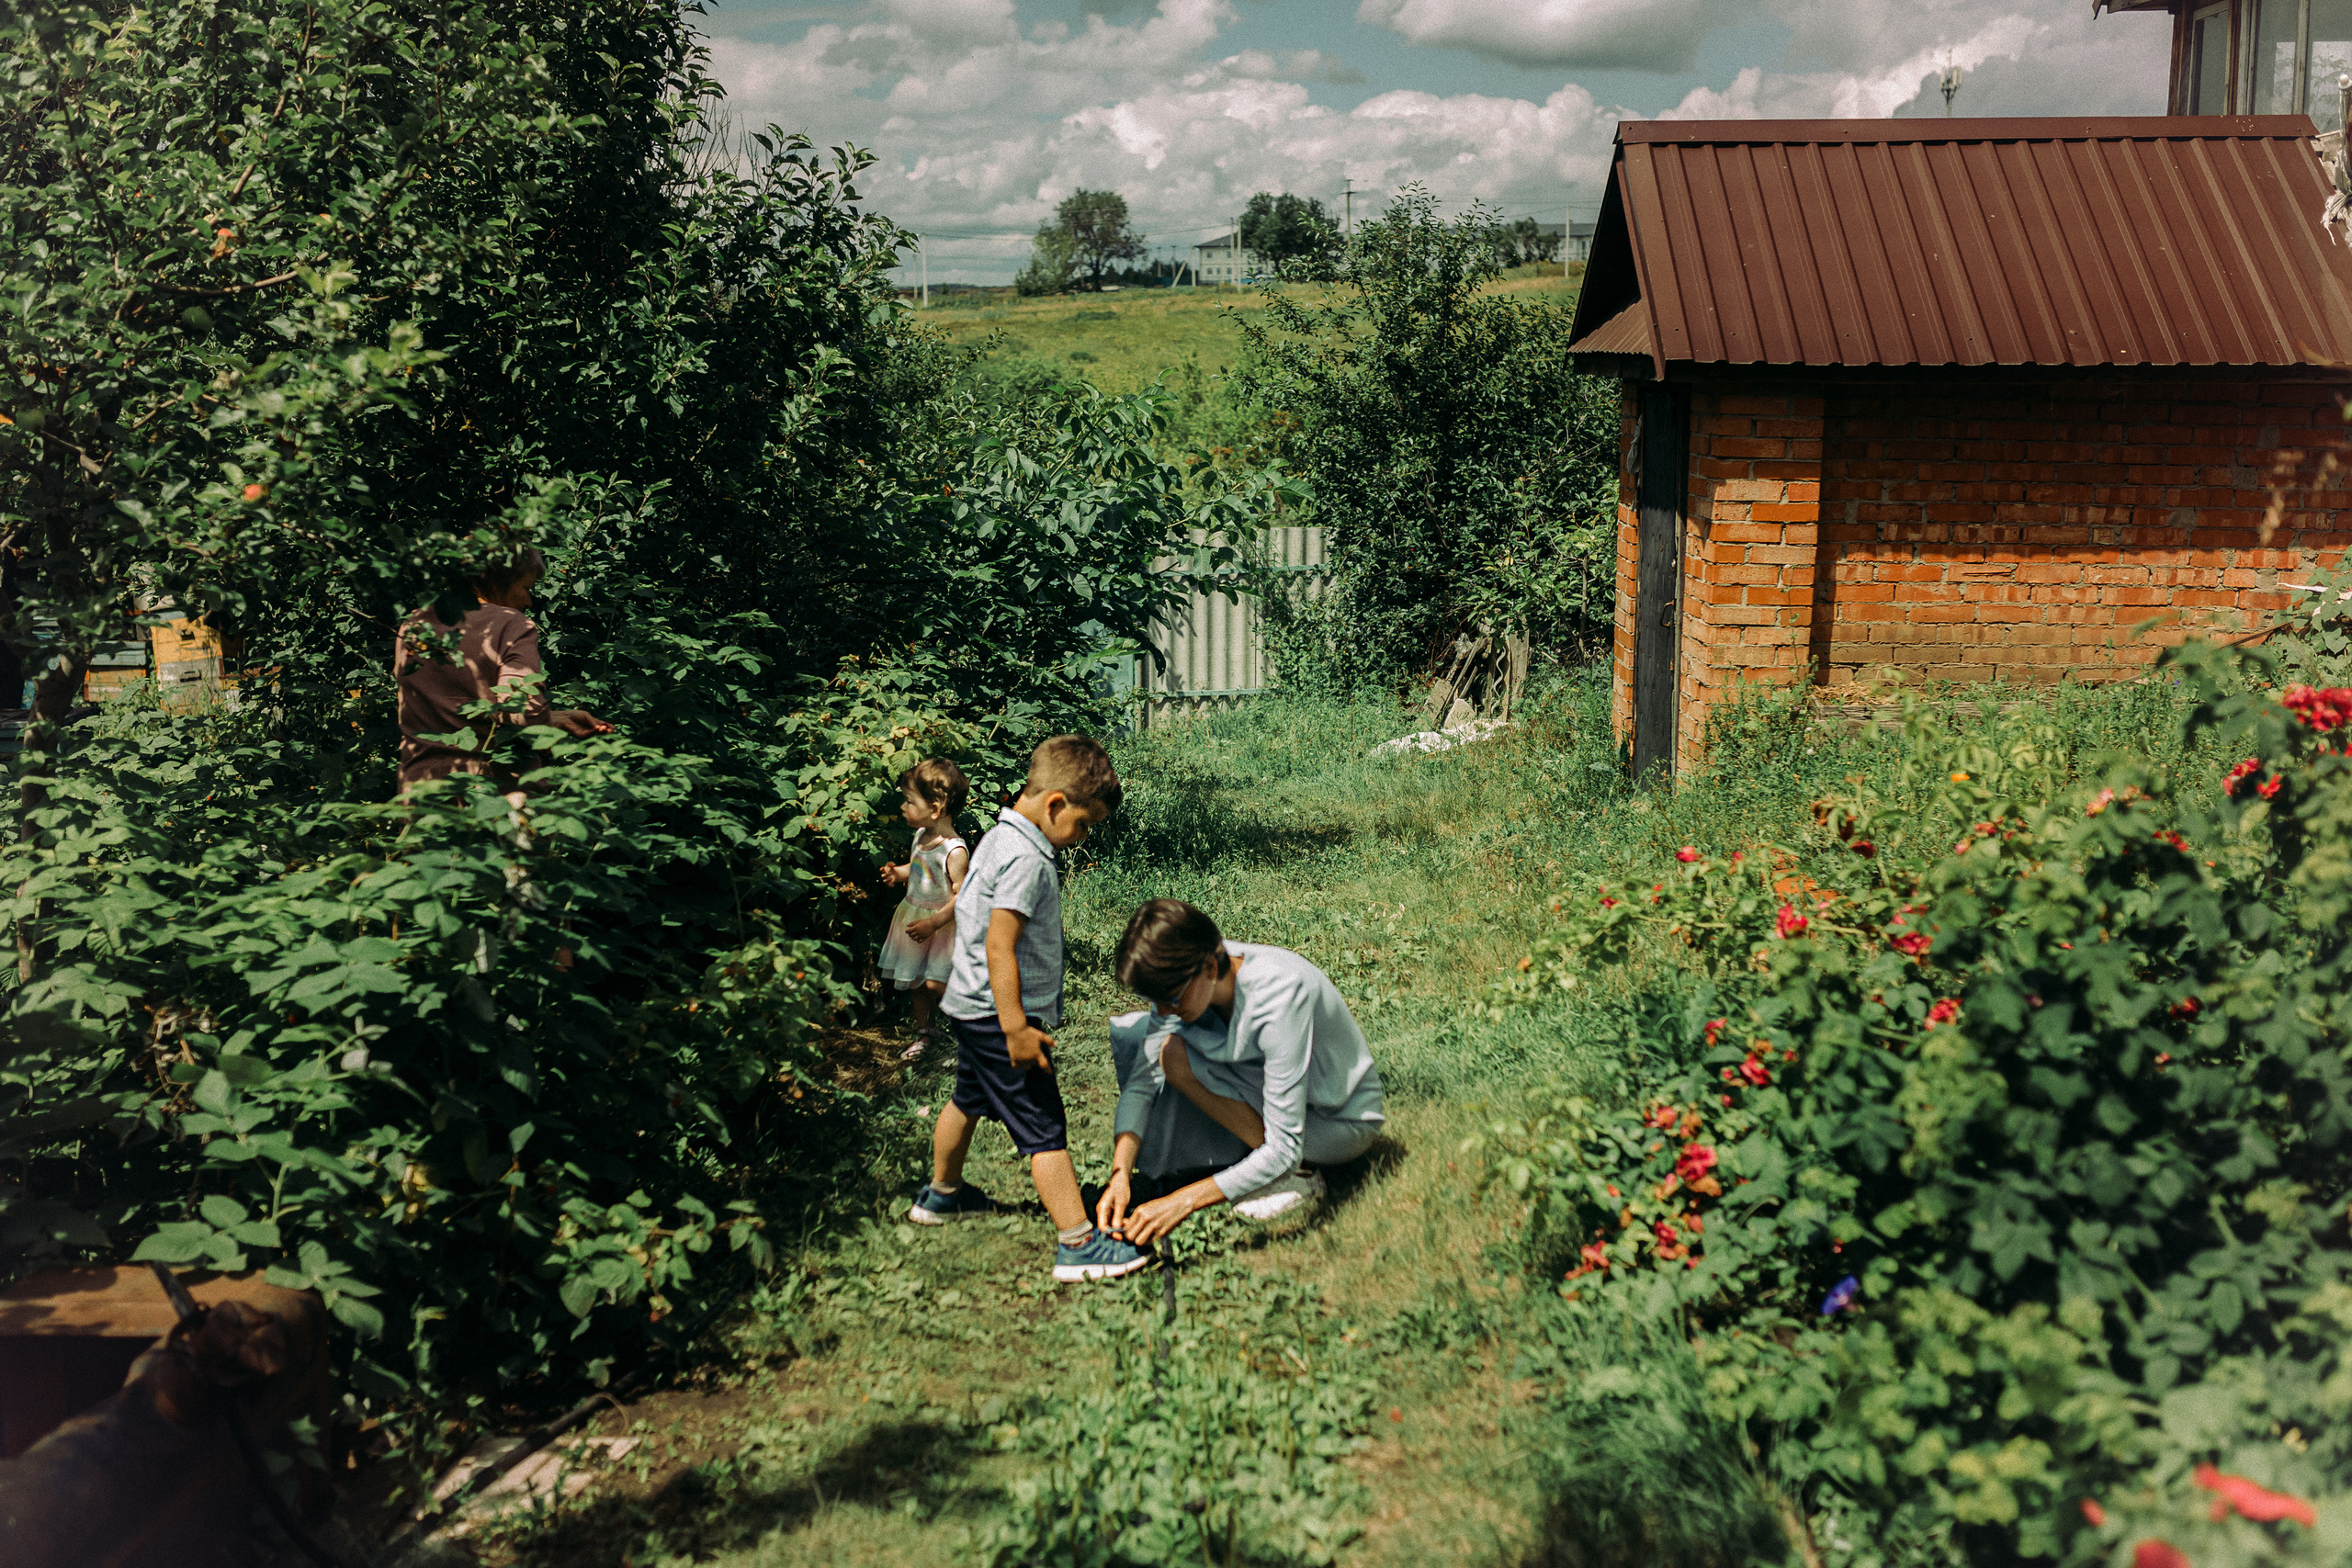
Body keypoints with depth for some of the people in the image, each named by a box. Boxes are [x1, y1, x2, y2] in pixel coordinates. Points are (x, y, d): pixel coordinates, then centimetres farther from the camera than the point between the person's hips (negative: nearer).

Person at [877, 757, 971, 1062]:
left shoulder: (954, 851, -25)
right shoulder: (921, 835, 0)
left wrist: (934, 923, -25)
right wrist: (898, 874, 0)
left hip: (942, 926, -8)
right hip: (914, 916, 8)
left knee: (936, 984, -11)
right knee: (916, 982, 16)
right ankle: (923, 1034, 33)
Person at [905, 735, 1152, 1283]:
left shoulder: (1000, 838, 8)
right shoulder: (1025, 859, -23)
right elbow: (999, 948, -27)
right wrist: (1016, 1029, -26)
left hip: (973, 1008, 11)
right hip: (998, 1013, -11)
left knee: (969, 1099, 28)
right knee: (1044, 1128, -8)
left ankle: (942, 1193, 48)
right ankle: (1078, 1244, -6)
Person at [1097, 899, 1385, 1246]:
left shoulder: (1278, 994, -36)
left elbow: (1284, 1149, -34)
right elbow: (1141, 1080, -11)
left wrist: (1181, 1202, -37)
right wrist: (1120, 1174, -27)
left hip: (1343, 1123, -8)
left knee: (1175, 1054, -25)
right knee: (1132, 1033, -3)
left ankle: (1298, 1175, -12)